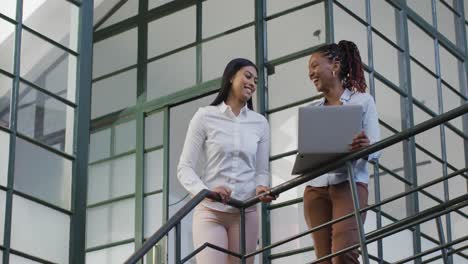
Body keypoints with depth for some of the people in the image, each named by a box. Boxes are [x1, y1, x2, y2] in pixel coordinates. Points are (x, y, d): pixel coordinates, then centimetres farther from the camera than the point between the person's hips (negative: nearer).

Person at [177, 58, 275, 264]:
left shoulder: (260, 123, 11)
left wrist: (260, 189, -12)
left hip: (245, 213, 3)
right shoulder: (205, 116, 1)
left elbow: (262, 171, 12)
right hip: (210, 211, -3)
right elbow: (185, 167, -3)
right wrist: (205, 192, -22)